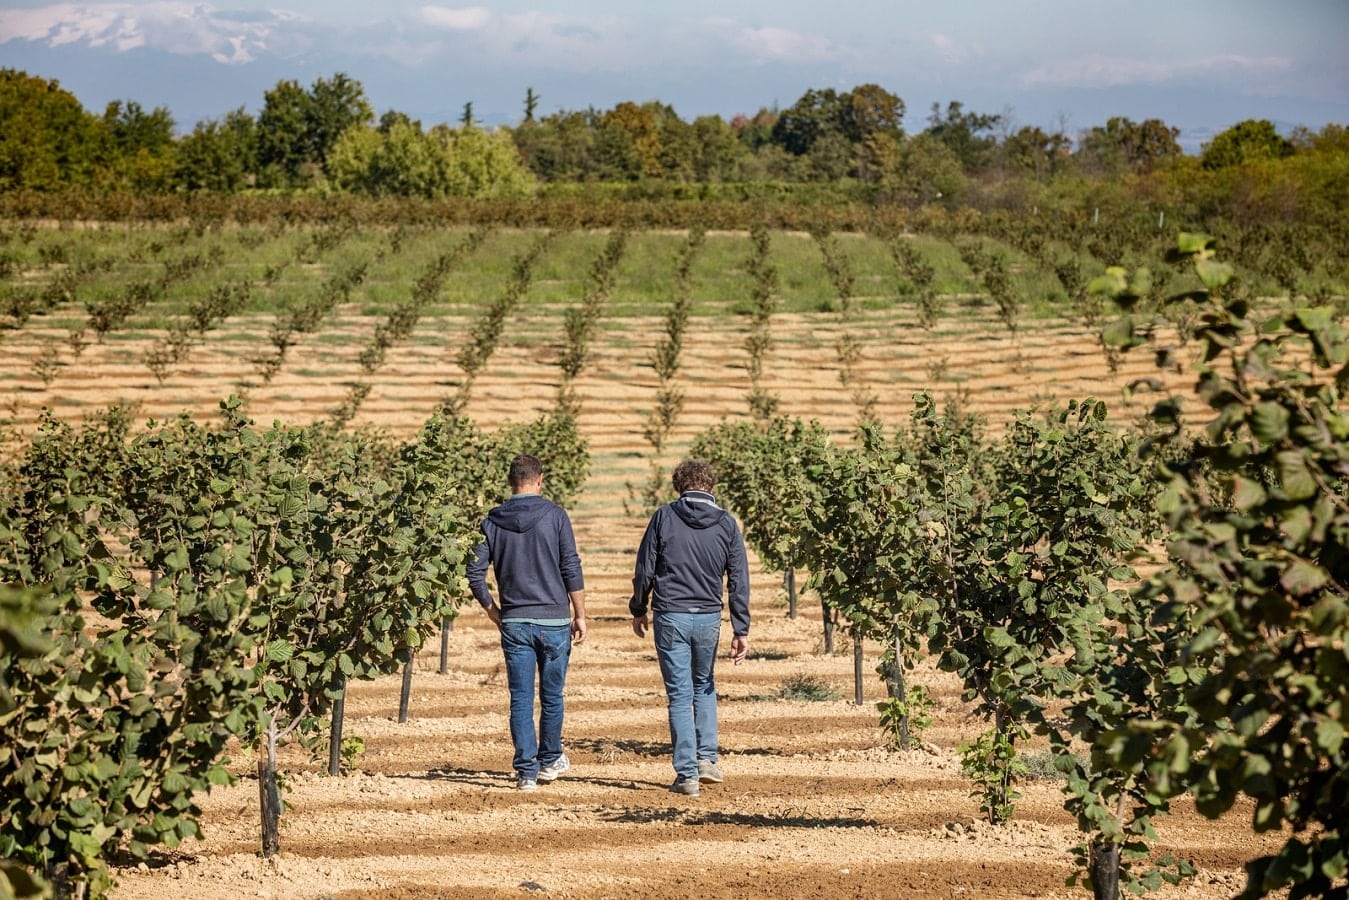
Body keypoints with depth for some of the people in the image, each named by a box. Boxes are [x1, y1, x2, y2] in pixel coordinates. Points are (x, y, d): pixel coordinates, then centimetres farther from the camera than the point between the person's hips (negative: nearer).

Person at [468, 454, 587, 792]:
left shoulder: (492, 521, 2)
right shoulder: (554, 515, -4)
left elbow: (475, 574, 0)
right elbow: (571, 569, -6)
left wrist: (492, 610, 14)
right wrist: (580, 615, 1)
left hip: (514, 622, 1)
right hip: (554, 621, -1)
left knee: (521, 700, 4)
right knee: (552, 696, 13)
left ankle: (526, 771, 1)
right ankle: (550, 761, 27)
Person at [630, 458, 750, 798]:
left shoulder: (664, 517, -3)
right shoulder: (726, 524, 2)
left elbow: (644, 570, -1)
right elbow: (739, 581, 1)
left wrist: (638, 610, 13)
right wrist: (741, 630, 3)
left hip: (670, 617, -2)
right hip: (708, 618, 2)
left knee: (680, 696, 2)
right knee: (704, 687, 22)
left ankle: (687, 774, 1)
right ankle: (707, 759, 14)